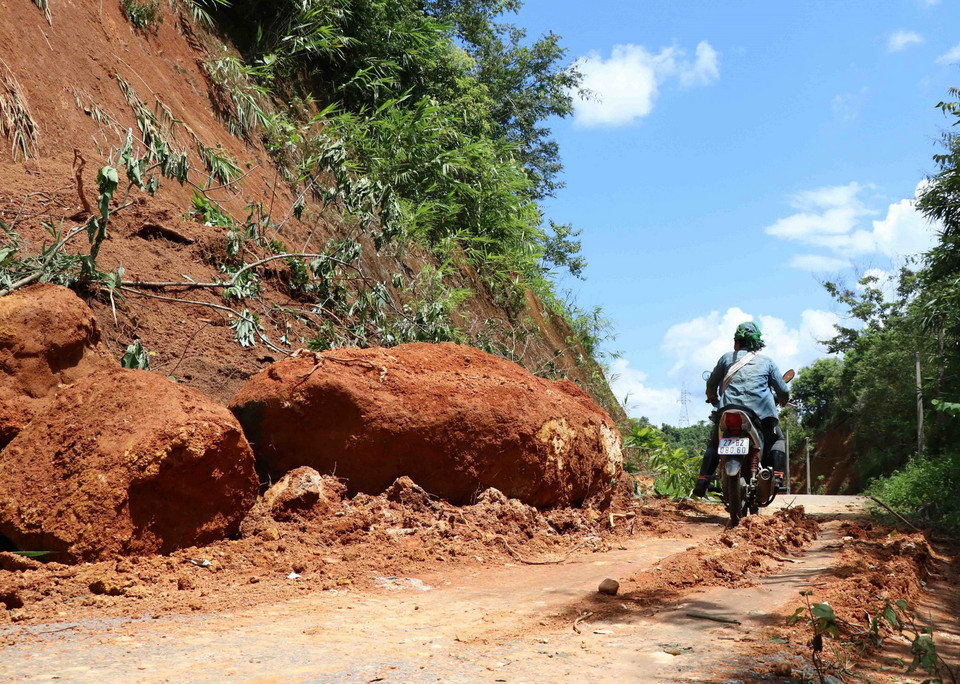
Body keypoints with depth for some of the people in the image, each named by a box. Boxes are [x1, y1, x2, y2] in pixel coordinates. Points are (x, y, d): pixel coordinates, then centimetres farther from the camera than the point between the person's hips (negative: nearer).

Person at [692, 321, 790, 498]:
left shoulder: (727, 357, 18)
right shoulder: (767, 361, 17)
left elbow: (711, 384, 25)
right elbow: (783, 392, 17)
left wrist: (713, 399, 46)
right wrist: (782, 400, 41)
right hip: (761, 410, 0)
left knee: (714, 443, 17)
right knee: (777, 440, 21)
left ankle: (703, 480, 1)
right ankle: (777, 477, 2)